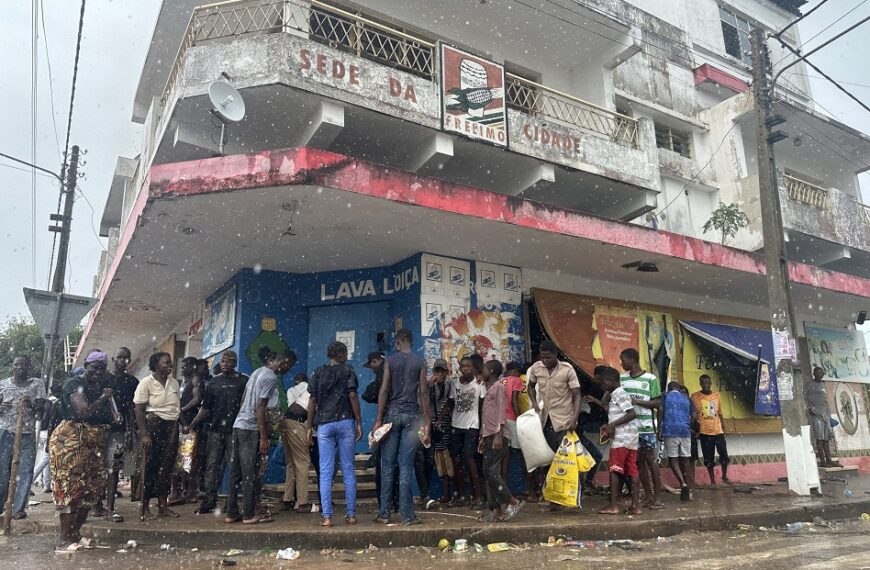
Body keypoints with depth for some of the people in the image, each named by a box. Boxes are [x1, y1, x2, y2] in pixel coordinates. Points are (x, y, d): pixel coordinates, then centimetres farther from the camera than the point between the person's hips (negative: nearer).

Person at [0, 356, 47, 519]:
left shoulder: (37, 384, 7)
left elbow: (42, 410, 4)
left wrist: (32, 405, -17)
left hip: (28, 434, 0)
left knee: (25, 472, -3)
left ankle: (18, 508, 3)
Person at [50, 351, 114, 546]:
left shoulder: (101, 387, 14)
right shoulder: (75, 384, -9)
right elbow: (84, 411, -22)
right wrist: (104, 397, -11)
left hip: (94, 443, 8)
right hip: (71, 441, -8)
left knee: (94, 486, 6)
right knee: (70, 486, -7)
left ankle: (75, 533, 18)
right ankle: (65, 539, -1)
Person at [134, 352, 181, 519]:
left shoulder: (174, 382, 10)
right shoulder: (146, 382, -6)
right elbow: (139, 410, -9)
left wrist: (182, 427, 8)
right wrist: (144, 434, -16)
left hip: (172, 426, 5)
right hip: (153, 425, -5)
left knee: (167, 466, 8)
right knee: (149, 466, 0)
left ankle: (163, 505, 16)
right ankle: (145, 506, 10)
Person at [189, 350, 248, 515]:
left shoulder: (243, 381, 5)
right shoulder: (214, 382, 13)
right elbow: (206, 407, 12)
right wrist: (194, 424, 0)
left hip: (235, 430, -2)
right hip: (215, 430, 3)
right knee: (212, 465, 2)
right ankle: (208, 500, 4)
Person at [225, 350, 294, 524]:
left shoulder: (258, 371, 14)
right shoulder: (271, 378, -13)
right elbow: (260, 409, -18)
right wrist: (263, 438, -17)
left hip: (238, 425, 9)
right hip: (251, 429, -9)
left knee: (236, 472, 11)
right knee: (251, 474, -1)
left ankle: (232, 513, 17)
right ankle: (249, 515, 5)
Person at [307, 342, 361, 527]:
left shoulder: (318, 373, 9)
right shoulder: (348, 371, 3)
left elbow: (312, 400, 5)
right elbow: (352, 396, -5)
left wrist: (309, 425, 9)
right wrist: (359, 422, -2)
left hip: (324, 425, 1)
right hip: (345, 422, -1)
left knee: (326, 472, 2)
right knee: (348, 470, 6)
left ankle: (327, 516, -1)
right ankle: (351, 514, 8)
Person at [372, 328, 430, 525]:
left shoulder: (390, 361, 2)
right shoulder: (420, 362, 3)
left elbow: (384, 390, -4)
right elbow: (423, 393, 0)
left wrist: (378, 420, -2)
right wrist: (427, 422, 3)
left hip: (392, 413, 0)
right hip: (412, 415, 0)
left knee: (387, 465, 7)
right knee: (406, 466, 2)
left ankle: (384, 513, 11)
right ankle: (407, 514, 3)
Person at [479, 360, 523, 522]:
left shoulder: (498, 386, -6)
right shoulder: (489, 388, 21)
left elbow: (501, 412, -14)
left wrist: (498, 436, -20)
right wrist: (483, 438, 20)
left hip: (496, 436, -9)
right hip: (488, 436, 9)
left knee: (490, 471, -13)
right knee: (490, 473, 6)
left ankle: (513, 502, -5)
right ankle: (495, 509, 9)